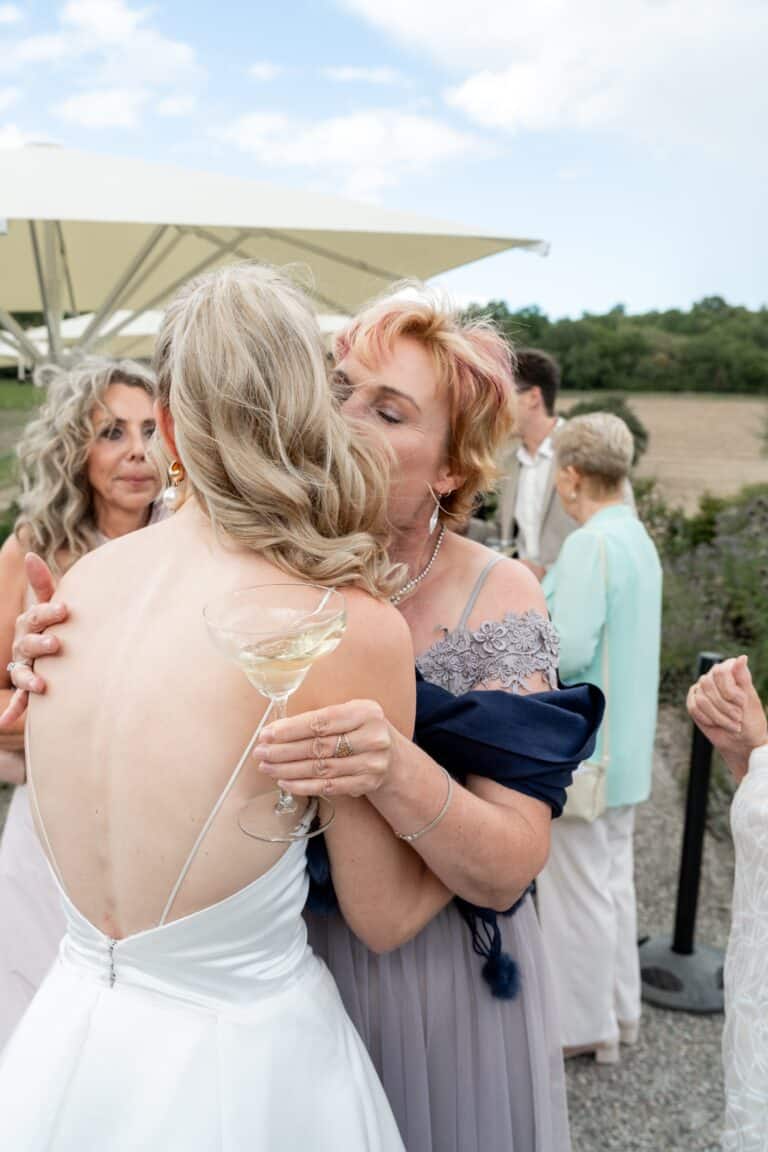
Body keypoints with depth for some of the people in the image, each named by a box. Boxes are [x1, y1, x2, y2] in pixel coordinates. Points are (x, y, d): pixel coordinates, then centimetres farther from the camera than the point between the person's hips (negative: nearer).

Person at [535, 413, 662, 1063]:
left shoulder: (590, 544, -22)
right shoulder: (637, 536, 7)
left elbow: (569, 651, -26)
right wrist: (548, 598, 13)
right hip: (625, 741, 9)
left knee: (579, 885, 6)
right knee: (615, 875, 20)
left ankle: (584, 1026, 23)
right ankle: (620, 1008, 36)